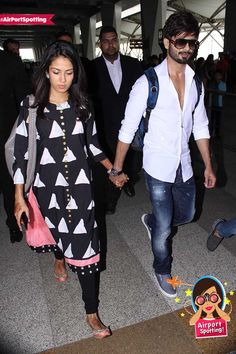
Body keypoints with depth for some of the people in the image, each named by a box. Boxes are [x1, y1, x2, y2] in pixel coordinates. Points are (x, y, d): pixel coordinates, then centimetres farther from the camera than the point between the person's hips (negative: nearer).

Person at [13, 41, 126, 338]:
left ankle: (92, 313, 16)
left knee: (85, 245, 0)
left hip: (79, 185, 1)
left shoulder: (81, 105, 0)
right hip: (47, 186, 0)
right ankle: (59, 259, 62)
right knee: (55, 231, 24)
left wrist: (112, 169, 3)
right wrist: (19, 197, -10)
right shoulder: (32, 107, -9)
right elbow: (21, 153, -7)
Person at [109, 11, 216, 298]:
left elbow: (200, 127, 9)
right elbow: (128, 129, -10)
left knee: (186, 215, 21)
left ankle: (151, 221, 52)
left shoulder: (195, 81, 3)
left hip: (184, 166, 6)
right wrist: (116, 168, -6)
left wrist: (208, 166, 9)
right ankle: (162, 271, 35)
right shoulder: (148, 83, -14)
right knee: (164, 228, 5)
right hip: (158, 168, -5)